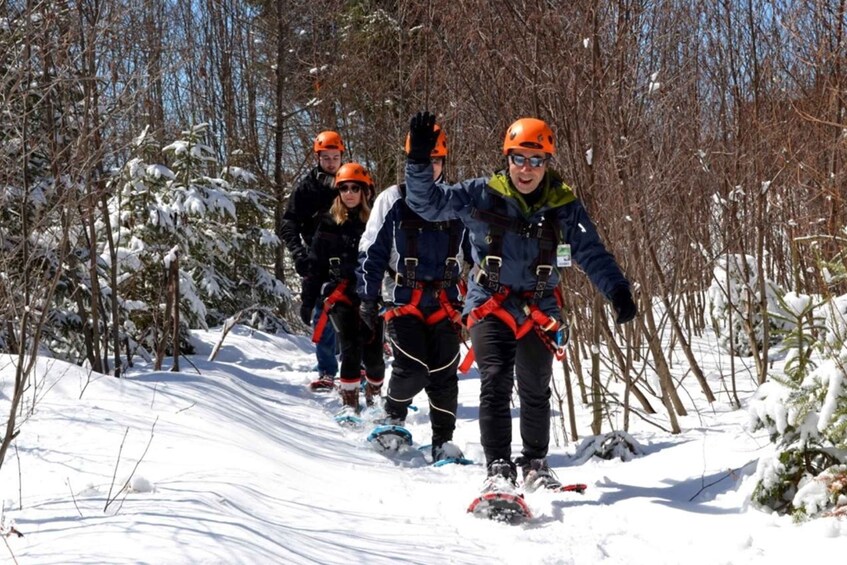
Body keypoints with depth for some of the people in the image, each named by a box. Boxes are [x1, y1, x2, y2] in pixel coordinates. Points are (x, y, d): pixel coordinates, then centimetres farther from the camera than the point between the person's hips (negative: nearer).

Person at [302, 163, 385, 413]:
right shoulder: (329, 224, 4)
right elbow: (316, 265, 6)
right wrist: (308, 300, 4)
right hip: (341, 295, 0)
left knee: (372, 353, 1)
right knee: (351, 348, -12)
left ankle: (374, 395, 27)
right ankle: (349, 404, -2)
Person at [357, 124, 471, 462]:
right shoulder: (393, 201, 2)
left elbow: (477, 250, 17)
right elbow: (371, 252, 3)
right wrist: (369, 297, -1)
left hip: (444, 301, 3)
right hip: (403, 299, -2)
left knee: (444, 374, 1)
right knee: (411, 368, -14)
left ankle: (443, 441, 12)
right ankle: (393, 416, 14)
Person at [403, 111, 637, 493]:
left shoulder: (564, 206, -1)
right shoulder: (482, 195, -5)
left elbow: (592, 254, 0)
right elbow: (428, 203, -5)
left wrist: (617, 290, -14)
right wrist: (418, 161, -21)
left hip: (539, 310, 2)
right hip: (491, 305, -2)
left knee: (536, 392, 11)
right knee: (496, 383, -16)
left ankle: (535, 464, 29)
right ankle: (499, 469, -13)